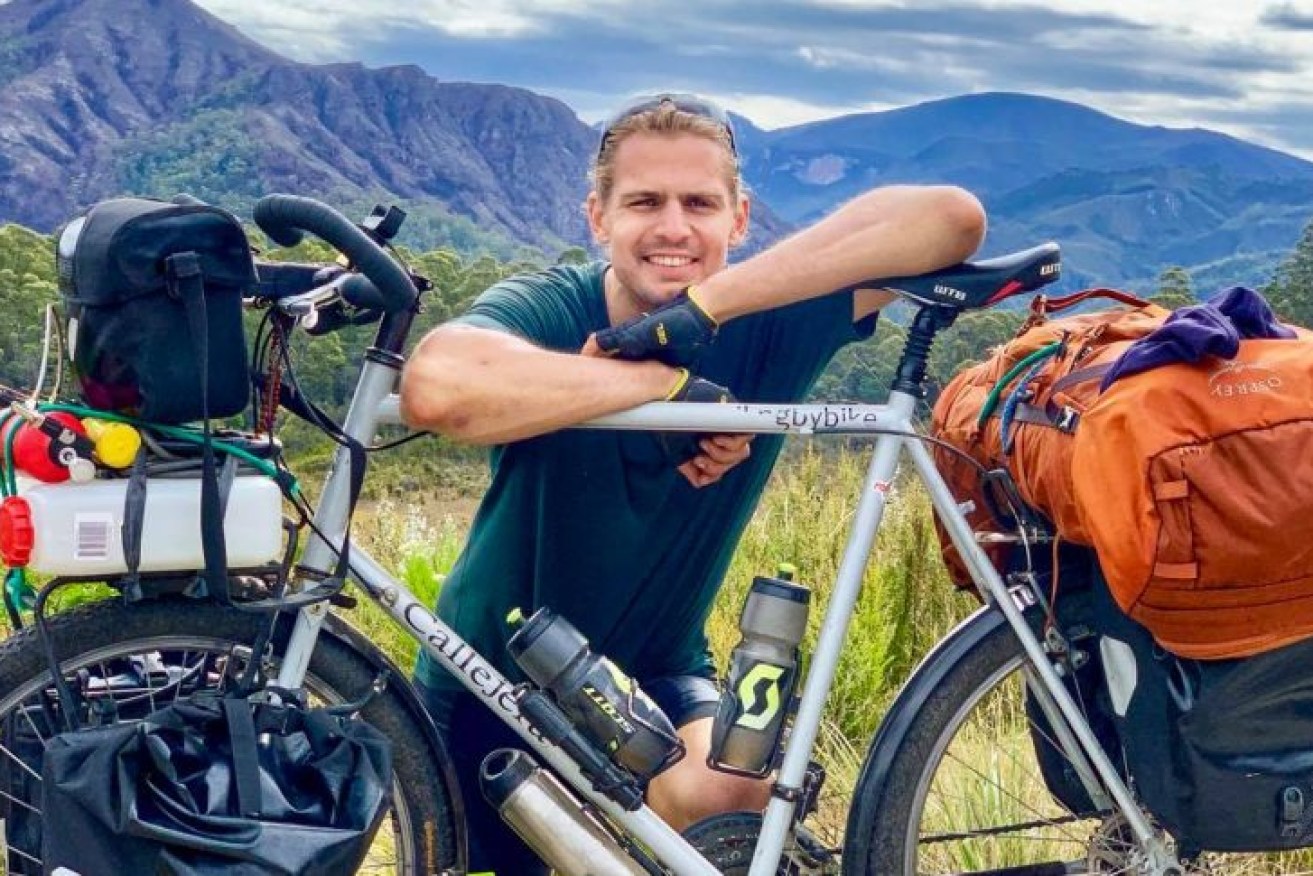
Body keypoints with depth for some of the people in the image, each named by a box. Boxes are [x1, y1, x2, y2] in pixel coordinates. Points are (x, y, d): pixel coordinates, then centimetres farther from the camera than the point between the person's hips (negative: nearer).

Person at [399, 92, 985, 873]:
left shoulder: (765, 326, -16)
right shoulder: (545, 310, -22)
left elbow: (953, 218, -30)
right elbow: (437, 388, -45)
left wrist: (709, 304, -36)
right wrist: (667, 383, -39)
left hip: (654, 675, 1)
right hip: (489, 684, 0)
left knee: (730, 795, -28)